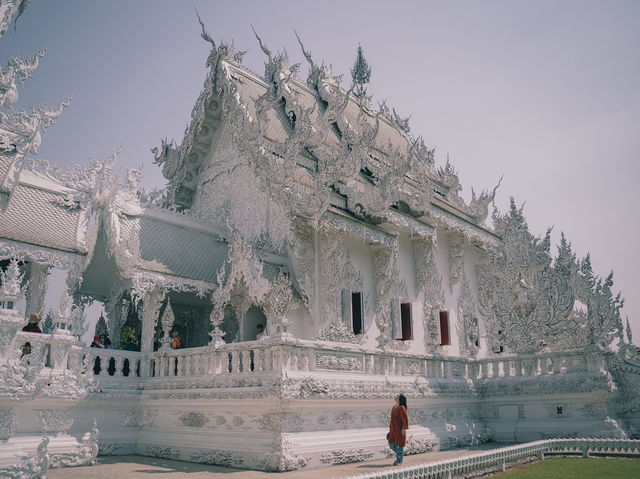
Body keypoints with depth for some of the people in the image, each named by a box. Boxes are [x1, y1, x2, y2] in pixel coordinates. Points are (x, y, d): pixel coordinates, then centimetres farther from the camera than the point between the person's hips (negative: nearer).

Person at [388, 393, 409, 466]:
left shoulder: (401, 408, -16)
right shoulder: (394, 407, 10)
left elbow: (405, 418, -18)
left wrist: (404, 428, -20)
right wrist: (390, 428, 18)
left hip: (399, 430, -8)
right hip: (393, 429, 8)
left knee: (399, 444, 1)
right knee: (391, 444, 10)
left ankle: (400, 461, 14)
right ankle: (398, 456, 30)